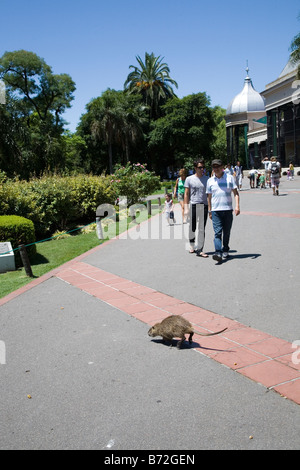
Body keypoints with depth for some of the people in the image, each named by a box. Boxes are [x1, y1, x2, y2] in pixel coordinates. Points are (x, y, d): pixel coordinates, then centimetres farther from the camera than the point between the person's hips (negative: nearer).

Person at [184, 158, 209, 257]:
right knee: (192, 228, 8)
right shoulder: (189, 179, 4)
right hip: (193, 205, -1)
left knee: (201, 229, -2)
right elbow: (186, 194, 3)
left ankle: (199, 250, -1)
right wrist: (186, 208, -4)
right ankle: (192, 245, 31)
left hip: (204, 206, 1)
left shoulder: (207, 179, 10)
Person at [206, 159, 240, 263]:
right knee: (217, 232, -11)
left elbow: (235, 193, 6)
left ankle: (225, 251, 24)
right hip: (215, 210, 0)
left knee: (227, 233, 9)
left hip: (228, 209, 0)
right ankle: (218, 253, -20)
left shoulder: (230, 178, 6)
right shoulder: (210, 180, 10)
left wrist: (237, 206, -7)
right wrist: (209, 211, 14)